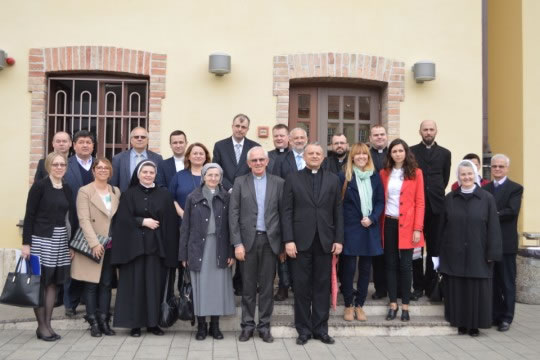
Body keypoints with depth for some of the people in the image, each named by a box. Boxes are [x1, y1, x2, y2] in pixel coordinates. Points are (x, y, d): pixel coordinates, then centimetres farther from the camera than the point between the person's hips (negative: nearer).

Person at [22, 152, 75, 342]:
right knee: (40, 282, 0)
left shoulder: (67, 189, 9)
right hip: (41, 238, -5)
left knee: (53, 282, 7)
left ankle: (47, 324, 15)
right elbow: (29, 215, -8)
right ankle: (41, 326, 9)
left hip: (60, 239, 5)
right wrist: (26, 243, -12)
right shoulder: (39, 186, -6)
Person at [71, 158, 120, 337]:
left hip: (111, 246, 4)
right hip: (92, 246, -4)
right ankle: (93, 322, 8)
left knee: (106, 284, 6)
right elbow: (84, 220, -11)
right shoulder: (85, 191, -3)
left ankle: (104, 321, 12)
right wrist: (94, 243, -19)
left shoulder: (116, 191, 12)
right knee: (91, 284, 1)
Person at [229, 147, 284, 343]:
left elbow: (284, 213, 4)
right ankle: (247, 325, 19)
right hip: (248, 240, 0)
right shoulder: (240, 182, 4)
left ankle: (264, 326, 18)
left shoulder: (278, 182, 5)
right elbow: (233, 214, -1)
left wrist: (284, 243, 0)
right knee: (248, 286, 7)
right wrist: (237, 243, -7)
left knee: (267, 286, 7)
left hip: (270, 241, 1)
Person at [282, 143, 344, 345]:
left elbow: (338, 212, 8)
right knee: (302, 287, 4)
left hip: (325, 241, 2)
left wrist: (339, 239, 0)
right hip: (301, 241, -1)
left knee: (322, 287, 7)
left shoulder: (333, 179, 10)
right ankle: (304, 329, 15)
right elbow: (287, 212, -1)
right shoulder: (293, 179, 5)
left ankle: (320, 329, 18)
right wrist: (288, 240, -9)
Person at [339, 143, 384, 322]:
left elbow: (380, 201, 8)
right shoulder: (344, 177, -2)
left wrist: (372, 218, -8)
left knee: (365, 269, 8)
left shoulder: (375, 176, 8)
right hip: (350, 229, -3)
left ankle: (359, 305, 21)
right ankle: (348, 305, 15)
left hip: (370, 229, 3)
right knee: (349, 268, 0)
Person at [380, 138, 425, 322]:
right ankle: (393, 304, 15)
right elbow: (381, 200, 8)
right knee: (391, 264, 6)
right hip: (389, 223, 2)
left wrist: (417, 228, -10)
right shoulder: (384, 173, 8)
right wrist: (380, 223, -2)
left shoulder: (415, 173, 1)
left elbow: (419, 202, -2)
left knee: (405, 265, 0)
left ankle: (405, 306, 11)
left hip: (406, 225, -2)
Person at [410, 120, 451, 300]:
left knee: (434, 247, 4)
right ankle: (418, 286, 9)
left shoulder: (445, 153, 10)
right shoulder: (411, 152, 6)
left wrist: (436, 194, 8)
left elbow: (445, 178, 11)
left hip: (436, 205, 1)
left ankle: (430, 285, 14)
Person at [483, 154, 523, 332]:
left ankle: (506, 317, 12)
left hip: (506, 242, -4)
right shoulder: (484, 189, 11)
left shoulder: (516, 188, -1)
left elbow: (512, 211, -16)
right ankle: (495, 314, 19)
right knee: (492, 281, 9)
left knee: (507, 281, 4)